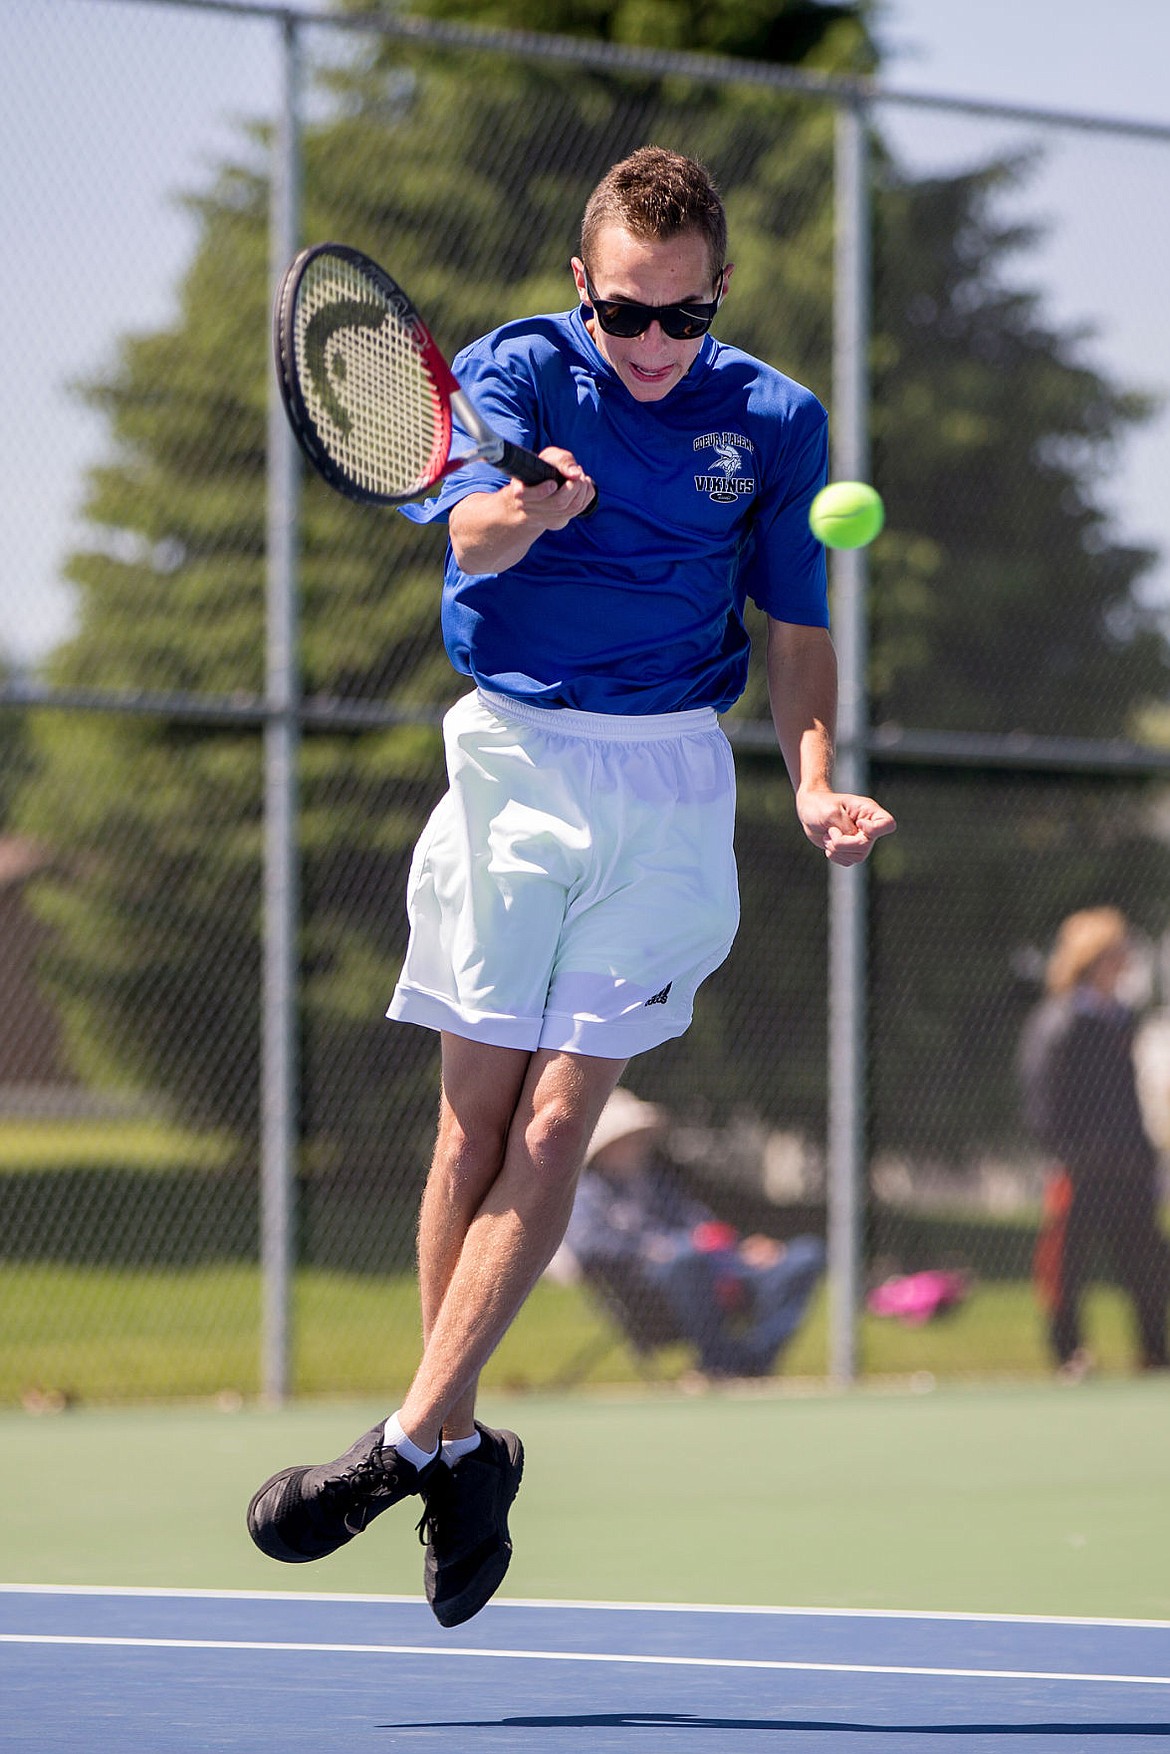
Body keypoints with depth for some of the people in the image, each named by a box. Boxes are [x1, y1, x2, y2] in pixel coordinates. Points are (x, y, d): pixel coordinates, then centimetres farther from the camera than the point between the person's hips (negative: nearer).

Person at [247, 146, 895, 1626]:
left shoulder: (772, 421, 4)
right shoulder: (512, 372, -3)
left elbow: (796, 630, 12)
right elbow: (470, 531, -23)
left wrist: (818, 785, -5)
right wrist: (529, 510, -46)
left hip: (672, 782, 0)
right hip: (513, 762, 0)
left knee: (559, 1118, -7)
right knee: (477, 1113, -2)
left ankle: (416, 1437, -4)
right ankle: (462, 1455, 6)